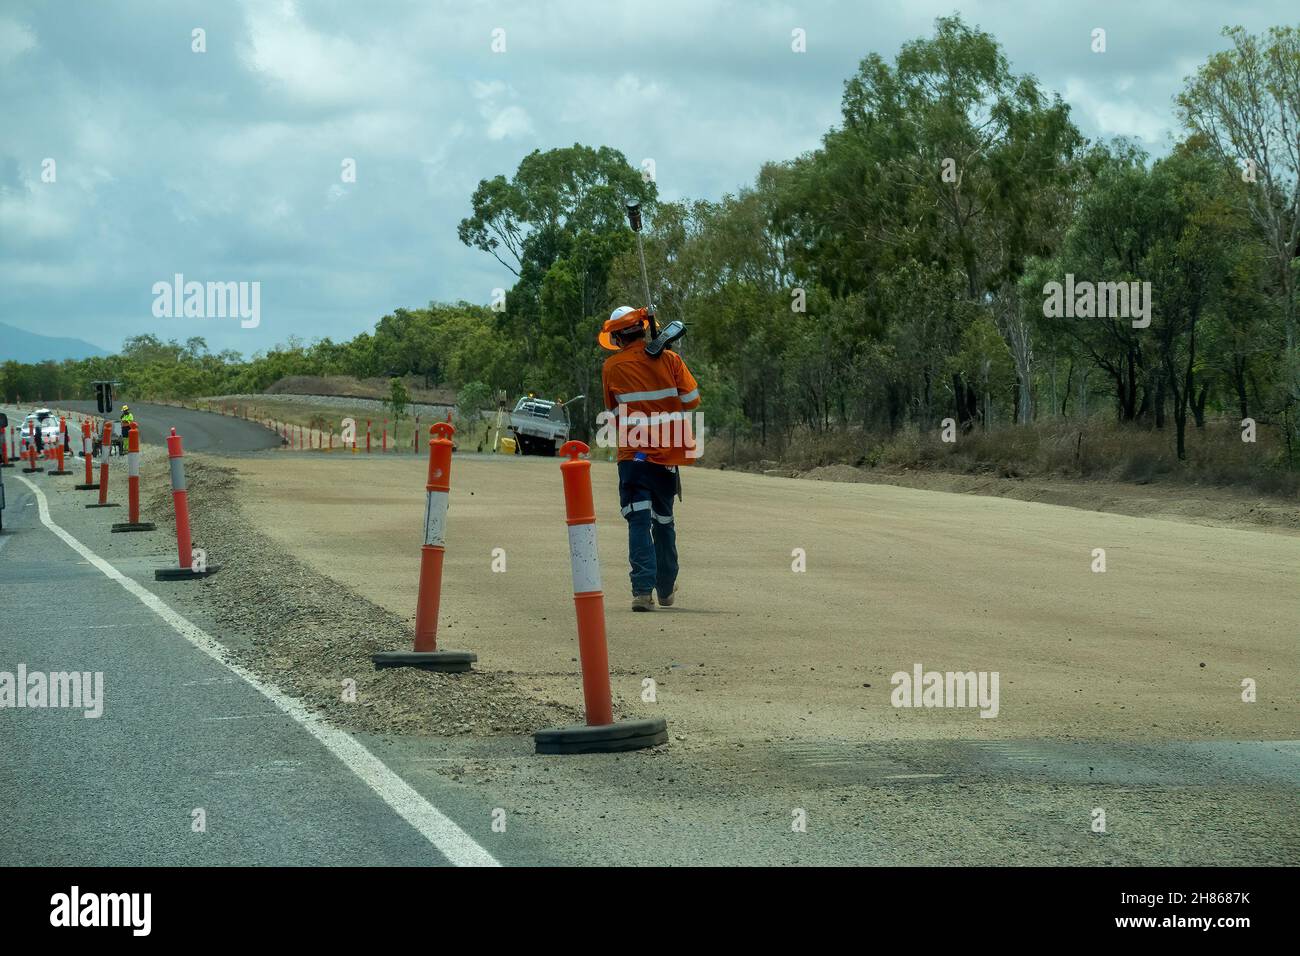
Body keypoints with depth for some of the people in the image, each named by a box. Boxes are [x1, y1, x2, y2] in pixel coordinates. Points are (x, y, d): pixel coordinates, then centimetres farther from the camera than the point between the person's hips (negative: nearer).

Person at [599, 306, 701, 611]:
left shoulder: (612, 367, -3)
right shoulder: (668, 359, -1)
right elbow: (691, 399, 1)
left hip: (633, 453, -2)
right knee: (664, 521, 16)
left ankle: (643, 591, -21)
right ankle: (667, 591, 26)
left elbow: (614, 412, 7)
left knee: (639, 522, -7)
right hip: (668, 452, 2)